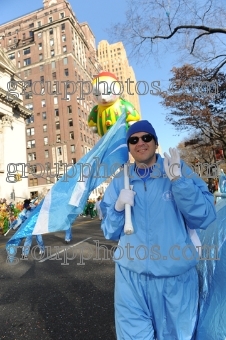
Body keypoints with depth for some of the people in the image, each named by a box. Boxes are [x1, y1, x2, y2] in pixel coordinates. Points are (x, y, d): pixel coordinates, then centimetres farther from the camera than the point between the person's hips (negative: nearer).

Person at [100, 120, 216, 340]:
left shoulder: (179, 171, -4)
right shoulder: (120, 182, 0)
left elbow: (204, 218, -13)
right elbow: (110, 233, 3)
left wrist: (178, 180, -22)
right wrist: (118, 207, -16)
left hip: (176, 277, 0)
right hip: (132, 276, 1)